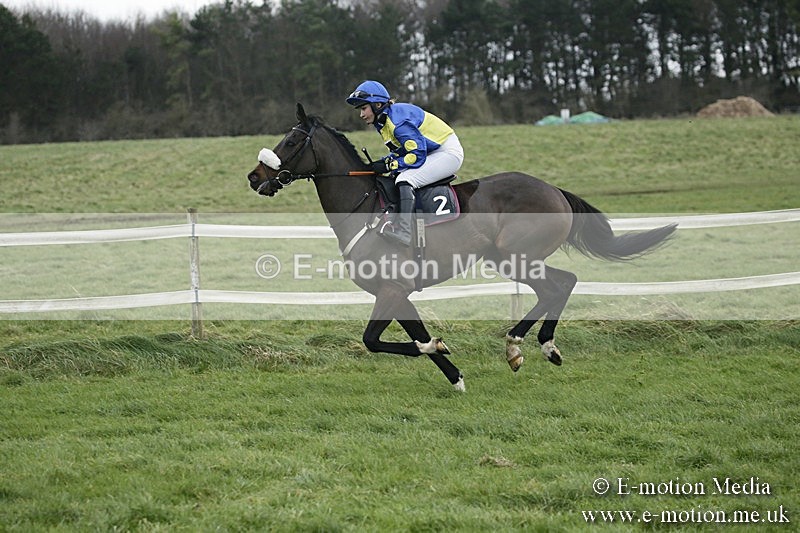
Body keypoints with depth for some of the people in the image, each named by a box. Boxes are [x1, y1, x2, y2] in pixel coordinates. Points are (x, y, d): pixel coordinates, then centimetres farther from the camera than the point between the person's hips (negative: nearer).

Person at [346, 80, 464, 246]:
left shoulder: (398, 121, -26)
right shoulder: (383, 120, 5)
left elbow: (417, 156, -26)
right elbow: (403, 150, 13)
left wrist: (388, 166, -21)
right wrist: (384, 162, -4)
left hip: (448, 153, -11)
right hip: (431, 152, 11)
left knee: (405, 180, -26)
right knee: (390, 181, 10)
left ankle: (403, 230, -36)